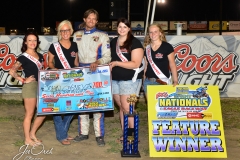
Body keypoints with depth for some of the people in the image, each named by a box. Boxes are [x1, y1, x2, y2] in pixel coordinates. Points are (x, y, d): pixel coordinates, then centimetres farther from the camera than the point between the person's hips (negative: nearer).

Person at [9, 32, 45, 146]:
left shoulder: (40, 56, 13)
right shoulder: (23, 57, -7)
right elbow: (12, 71, -14)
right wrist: (23, 80, -13)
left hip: (40, 86, 7)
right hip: (30, 86, -7)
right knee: (29, 114, 1)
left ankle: (32, 134, 27)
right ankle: (27, 139, 15)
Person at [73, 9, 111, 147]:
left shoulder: (102, 36, 2)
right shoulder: (77, 35, 13)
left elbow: (107, 56, -6)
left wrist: (97, 62, -25)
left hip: (97, 74, -4)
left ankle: (100, 135, 4)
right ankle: (83, 133, 18)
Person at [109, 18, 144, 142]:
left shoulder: (135, 43, -9)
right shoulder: (113, 42, 12)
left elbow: (136, 64, -17)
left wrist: (116, 63, -18)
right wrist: (109, 66, 7)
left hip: (130, 80, -6)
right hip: (115, 79, 7)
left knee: (127, 108, -9)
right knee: (121, 107, 12)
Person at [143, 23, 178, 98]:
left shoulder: (167, 47, -4)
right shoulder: (147, 48, 9)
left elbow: (172, 65, -4)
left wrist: (175, 81, -12)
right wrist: (144, 80, 11)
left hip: (162, 82, -4)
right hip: (148, 82, 4)